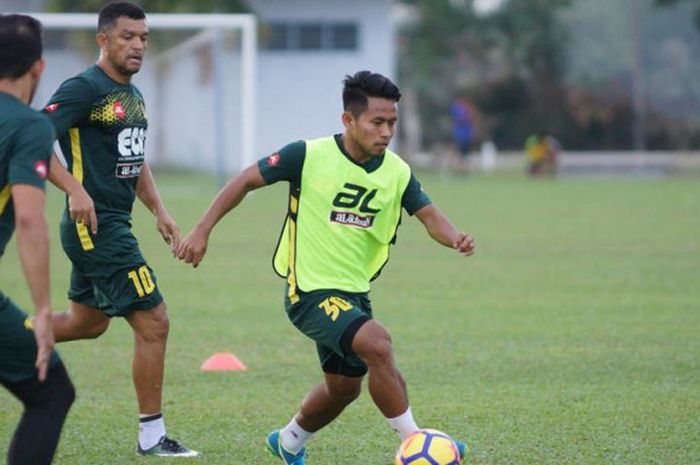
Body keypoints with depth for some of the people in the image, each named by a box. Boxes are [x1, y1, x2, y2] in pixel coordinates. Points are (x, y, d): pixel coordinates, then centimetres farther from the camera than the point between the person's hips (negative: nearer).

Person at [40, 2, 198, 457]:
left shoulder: (133, 95, 15)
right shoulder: (84, 89, -14)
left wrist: (160, 211, 15)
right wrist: (75, 189, -29)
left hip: (113, 226, 10)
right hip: (96, 226, -10)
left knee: (87, 323, 23)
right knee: (153, 322, -9)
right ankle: (152, 437, -2)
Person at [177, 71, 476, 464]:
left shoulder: (398, 172, -3)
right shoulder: (310, 155, -15)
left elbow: (429, 215, -8)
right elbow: (247, 181, -7)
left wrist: (455, 238, -31)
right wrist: (202, 231, -10)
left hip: (354, 292, 7)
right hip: (310, 289, -7)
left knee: (344, 388, 21)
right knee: (376, 343, -29)